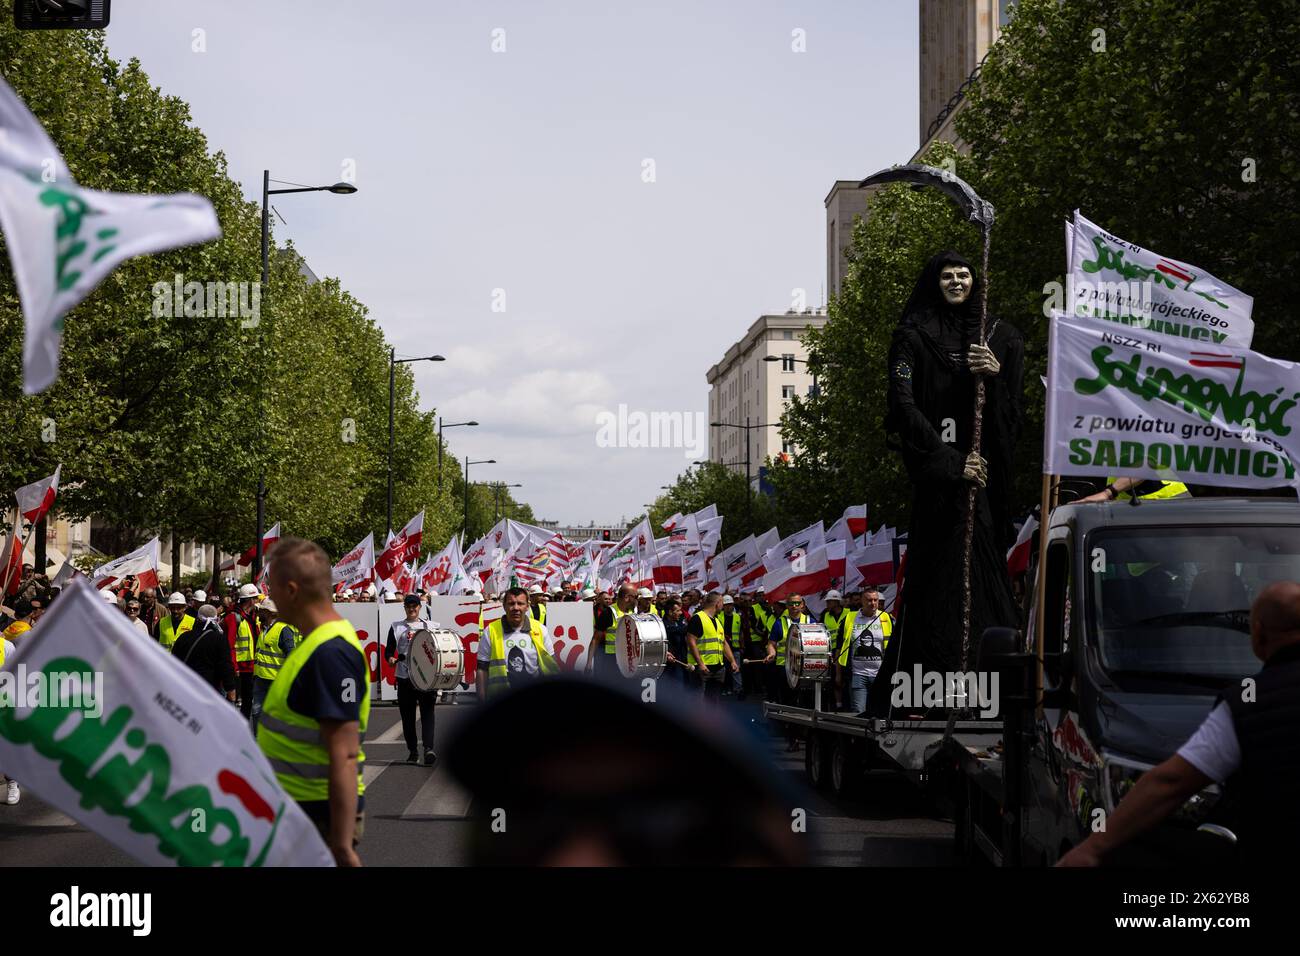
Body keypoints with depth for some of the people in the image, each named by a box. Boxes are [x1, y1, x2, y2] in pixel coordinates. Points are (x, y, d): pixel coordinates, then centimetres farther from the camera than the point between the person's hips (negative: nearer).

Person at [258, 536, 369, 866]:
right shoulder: (321, 643, 9)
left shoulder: (329, 654, -23)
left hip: (321, 816, -10)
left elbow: (344, 756, -26)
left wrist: (342, 846, -27)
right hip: (298, 807, 10)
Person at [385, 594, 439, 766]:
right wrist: (390, 659, -14)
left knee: (427, 712, -13)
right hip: (404, 676, 1)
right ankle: (413, 751, 15)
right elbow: (389, 650, 8)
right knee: (407, 716, 4)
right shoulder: (396, 627, 12)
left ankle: (429, 749, -22)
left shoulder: (430, 626, 13)